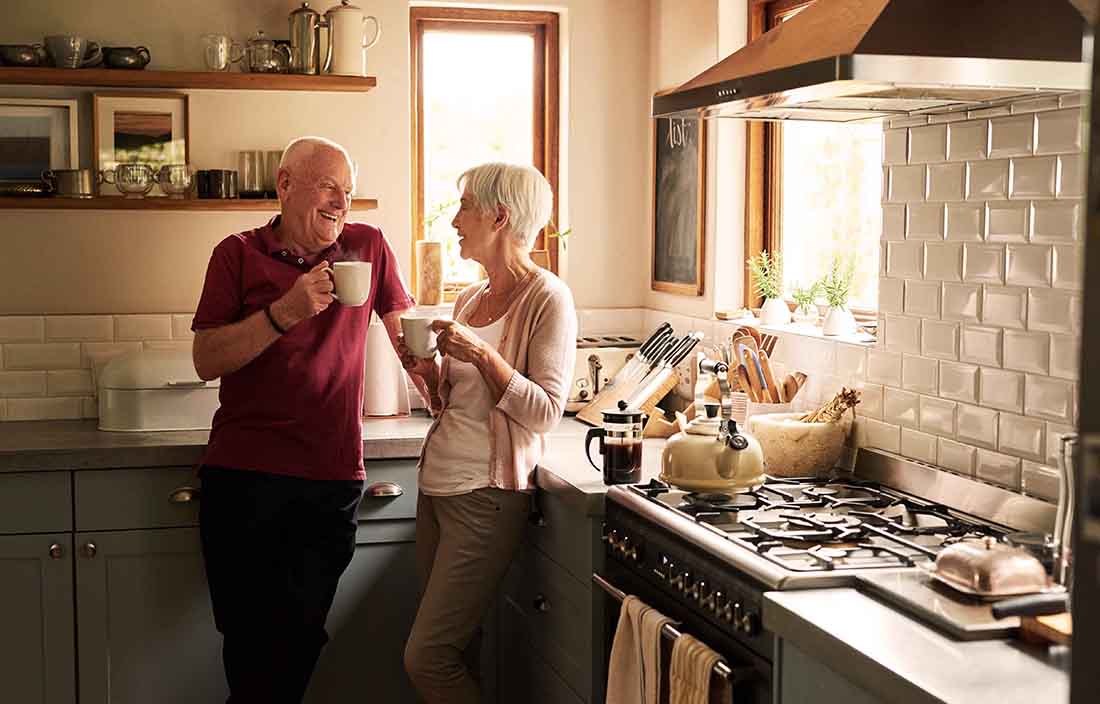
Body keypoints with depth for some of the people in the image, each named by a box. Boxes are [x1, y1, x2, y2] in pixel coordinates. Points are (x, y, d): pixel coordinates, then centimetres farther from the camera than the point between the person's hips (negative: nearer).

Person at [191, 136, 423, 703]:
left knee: (298, 640, 3)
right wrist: (284, 312, -16)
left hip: (331, 480, 1)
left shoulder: (368, 247, 6)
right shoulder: (239, 253, 2)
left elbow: (406, 330, 18)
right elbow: (205, 360, -6)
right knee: (249, 641, 5)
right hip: (241, 478, -1)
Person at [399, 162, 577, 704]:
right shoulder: (469, 298, 13)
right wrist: (429, 372, 2)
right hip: (436, 484, 8)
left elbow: (545, 412, -15)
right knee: (456, 651, 10)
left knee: (427, 657, -7)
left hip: (485, 495, -8)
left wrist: (482, 353, -21)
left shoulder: (546, 298, -9)